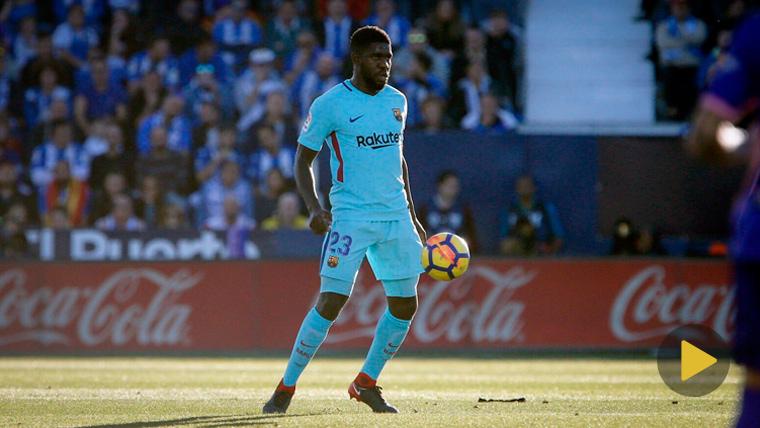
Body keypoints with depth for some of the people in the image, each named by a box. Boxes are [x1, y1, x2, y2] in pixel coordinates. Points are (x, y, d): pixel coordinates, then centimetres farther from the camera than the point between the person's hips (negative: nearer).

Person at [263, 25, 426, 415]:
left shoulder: (397, 101, 12)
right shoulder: (330, 105, -6)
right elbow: (303, 161, -1)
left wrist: (412, 216, 22)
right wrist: (314, 207, -17)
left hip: (396, 217, 6)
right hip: (351, 217, -6)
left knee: (405, 305, 4)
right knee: (331, 302, -13)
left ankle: (366, 383, 22)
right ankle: (286, 387, -1)